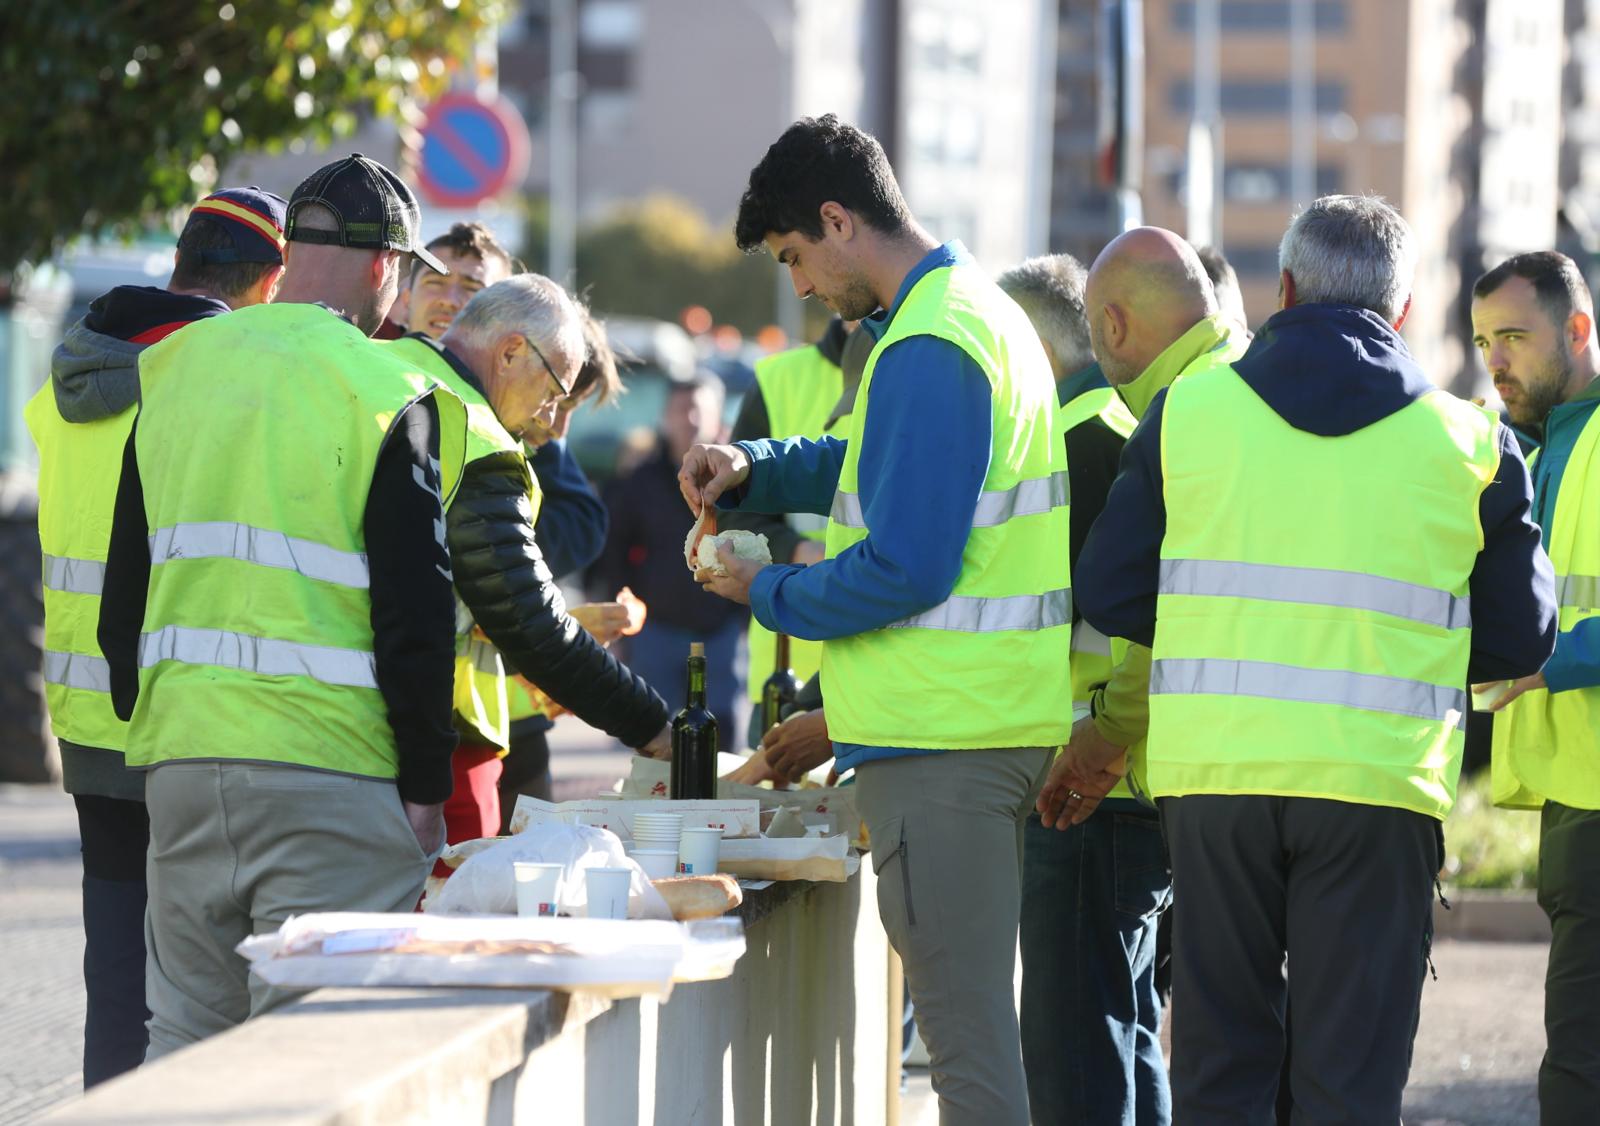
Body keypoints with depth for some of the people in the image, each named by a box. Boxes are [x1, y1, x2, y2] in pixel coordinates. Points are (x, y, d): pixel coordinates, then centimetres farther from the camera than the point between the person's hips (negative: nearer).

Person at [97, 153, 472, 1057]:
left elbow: (125, 586, 16)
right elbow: (415, 611, -10)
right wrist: (425, 787, -4)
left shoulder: (174, 372, 11)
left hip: (180, 756, 6)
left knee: (185, 1038, 12)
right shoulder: (388, 395, -7)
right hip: (331, 768, -5)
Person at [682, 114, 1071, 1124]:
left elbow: (905, 570, -20)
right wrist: (755, 471, 14)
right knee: (981, 1011, 14)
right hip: (1007, 723, 10)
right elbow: (883, 468, 30)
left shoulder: (928, 350, -17)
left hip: (940, 737, -10)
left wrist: (767, 594, -6)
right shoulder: (985, 312, 15)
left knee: (964, 1024, -8)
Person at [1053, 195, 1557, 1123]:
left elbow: (1109, 594, 5)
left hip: (1214, 769, 1)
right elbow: (1520, 641, 6)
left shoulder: (1188, 410, 3)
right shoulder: (1468, 442, 2)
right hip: (1378, 782, -1)